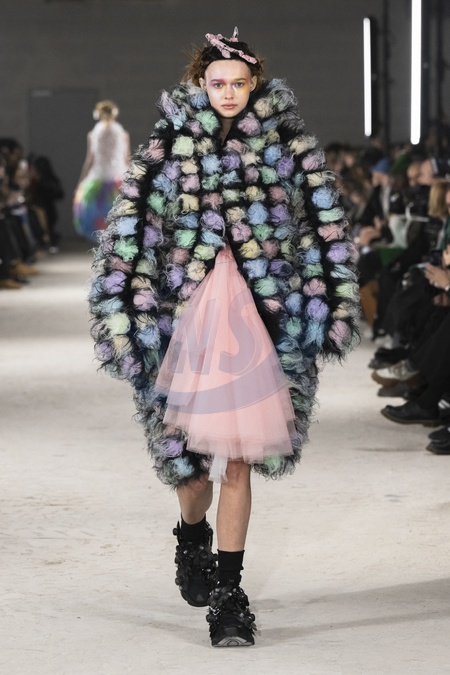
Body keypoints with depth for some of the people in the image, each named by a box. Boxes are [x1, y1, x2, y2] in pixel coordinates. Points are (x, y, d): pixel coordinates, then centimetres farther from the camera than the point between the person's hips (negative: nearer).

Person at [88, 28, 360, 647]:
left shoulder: (288, 145, 4)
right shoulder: (169, 147, 2)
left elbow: (325, 225, 7)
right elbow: (130, 230, 0)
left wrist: (334, 306, 4)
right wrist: (124, 315, -5)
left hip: (262, 316, 0)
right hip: (187, 312, 0)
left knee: (238, 456, -2)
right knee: (194, 447, 6)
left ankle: (228, 591, 6)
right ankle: (192, 542, 38)